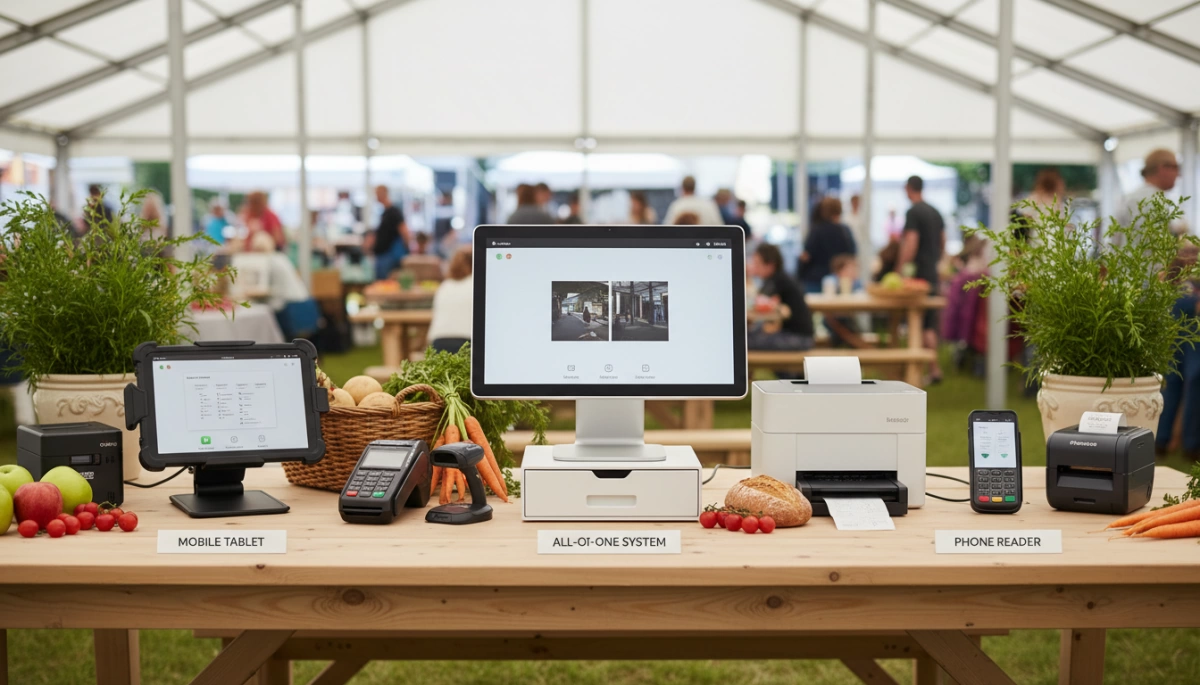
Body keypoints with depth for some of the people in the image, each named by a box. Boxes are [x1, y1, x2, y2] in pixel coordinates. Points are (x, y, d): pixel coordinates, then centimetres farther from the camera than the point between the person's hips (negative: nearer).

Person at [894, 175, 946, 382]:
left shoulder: (913, 212, -12)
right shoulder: (935, 212, 13)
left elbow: (911, 243, -18)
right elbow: (943, 243, 18)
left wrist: (900, 270, -16)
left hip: (917, 273, -8)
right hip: (932, 275, 8)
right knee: (929, 326, 11)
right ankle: (934, 369, 12)